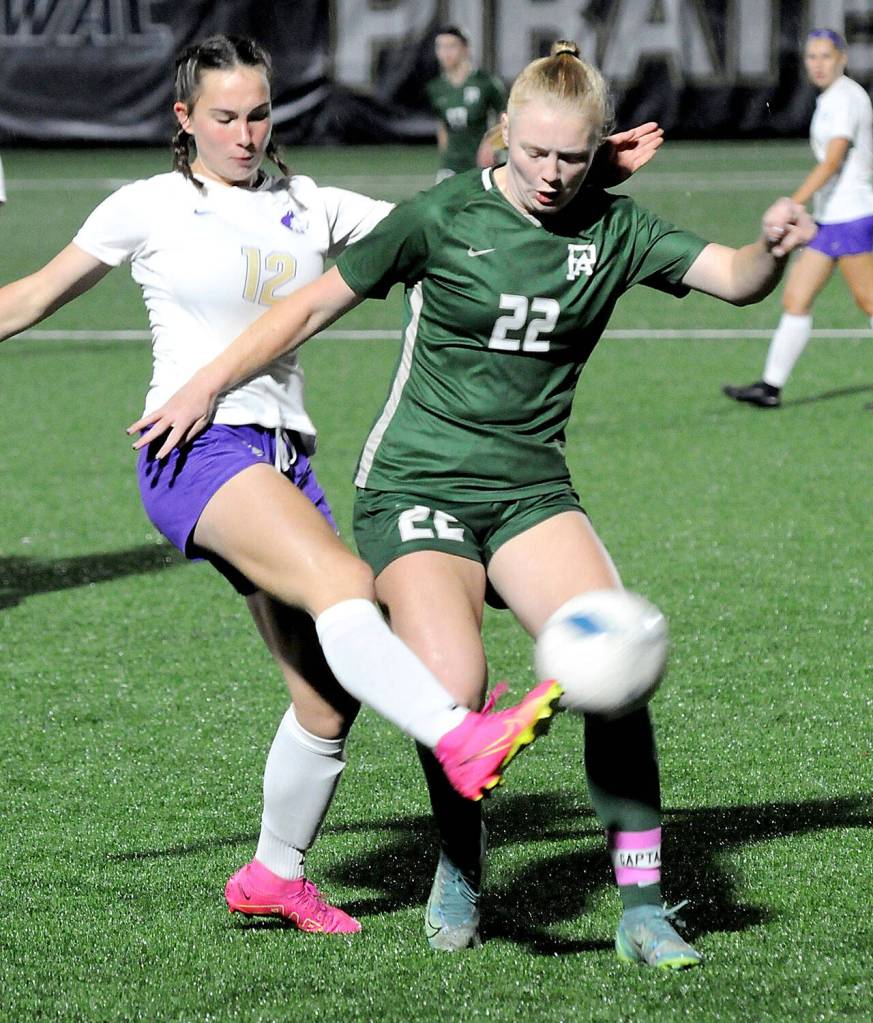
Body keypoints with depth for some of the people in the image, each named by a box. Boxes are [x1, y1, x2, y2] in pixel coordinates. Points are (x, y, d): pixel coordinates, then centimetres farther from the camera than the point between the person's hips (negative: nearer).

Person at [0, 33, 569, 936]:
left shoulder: (309, 208, 15)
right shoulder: (150, 207, 6)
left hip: (283, 464, 6)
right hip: (194, 450, -5)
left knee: (329, 695, 2)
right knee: (343, 583, -32)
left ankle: (274, 876, 24)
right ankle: (464, 741, -52)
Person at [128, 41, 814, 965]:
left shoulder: (613, 230, 4)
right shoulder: (443, 215, -5)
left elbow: (734, 279, -2)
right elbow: (317, 304, 2)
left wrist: (772, 246, -25)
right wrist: (208, 385, 2)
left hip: (531, 490, 3)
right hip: (416, 487, -3)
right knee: (453, 688, -25)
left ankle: (643, 907, -11)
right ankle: (459, 868, 6)